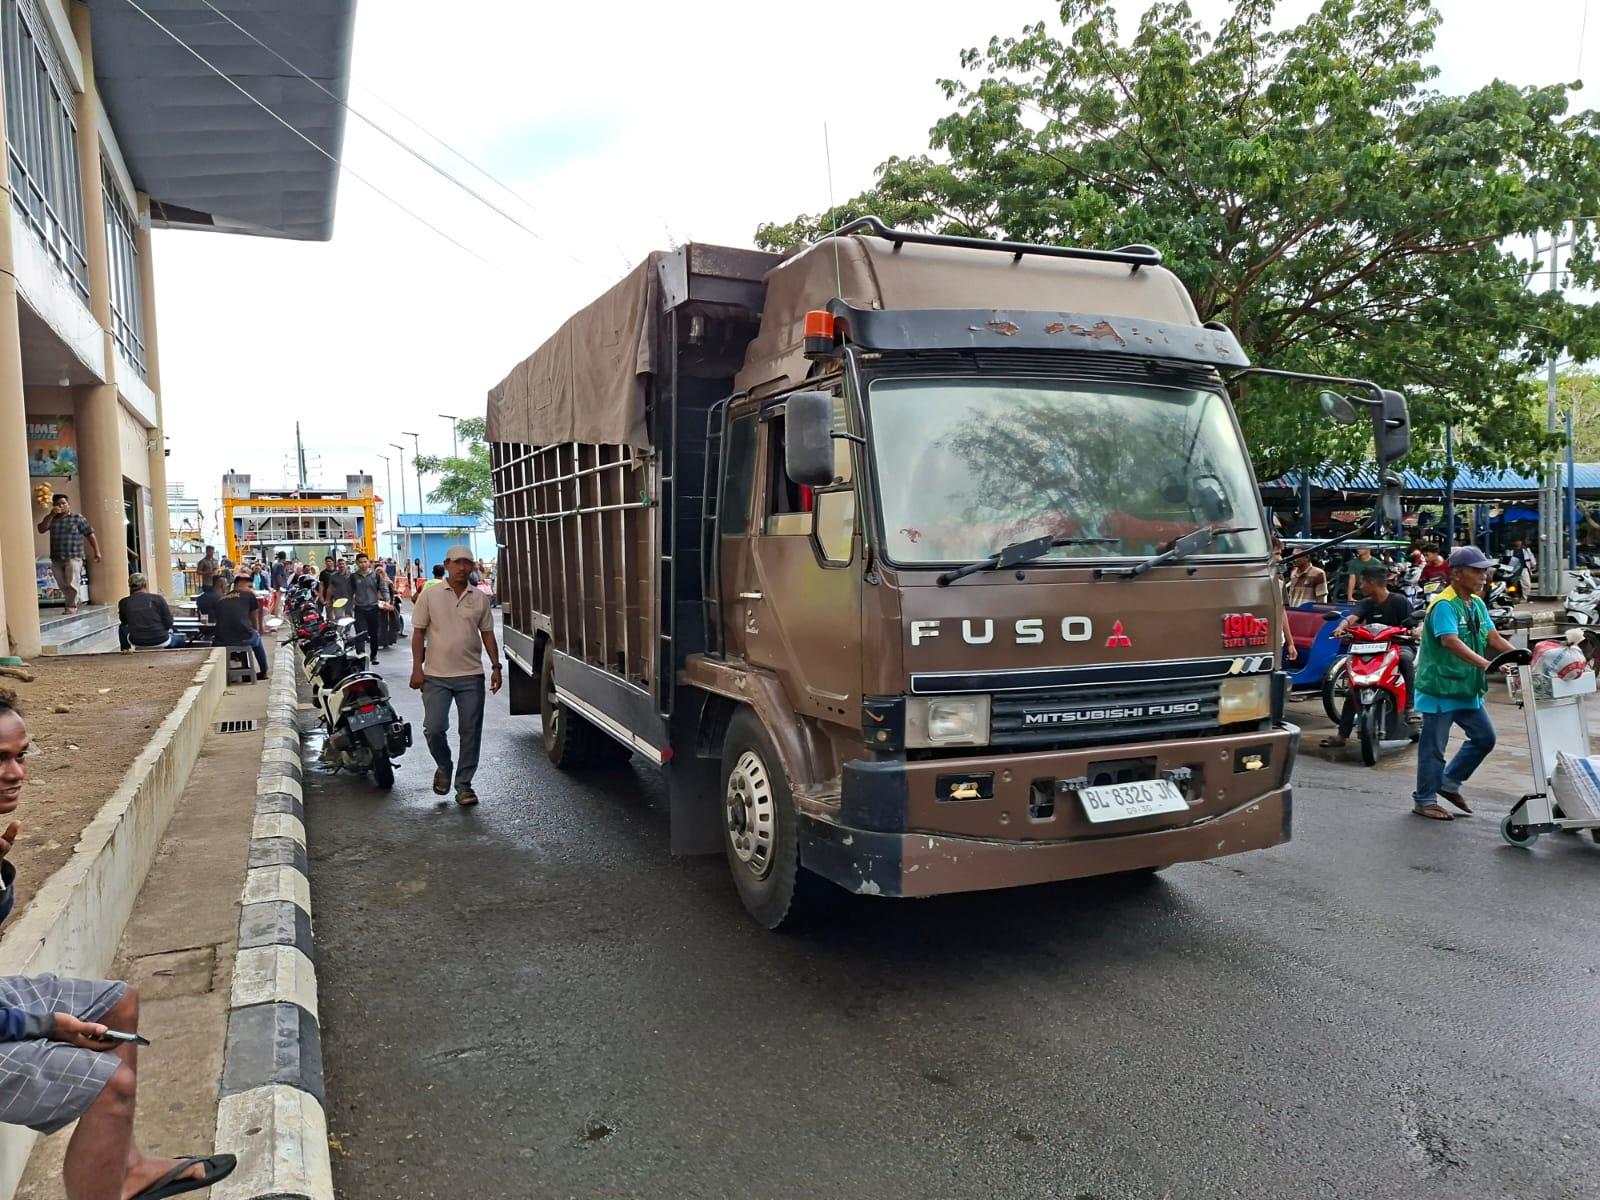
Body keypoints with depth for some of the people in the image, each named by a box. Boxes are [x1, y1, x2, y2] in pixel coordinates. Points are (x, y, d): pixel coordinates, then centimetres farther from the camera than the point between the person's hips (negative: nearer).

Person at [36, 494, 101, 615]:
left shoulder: (78, 518, 1)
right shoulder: (52, 519, 12)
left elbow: (90, 535, 2)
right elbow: (41, 529, -3)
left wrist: (96, 551, -1)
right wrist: (51, 515, -8)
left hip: (73, 557, -5)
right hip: (56, 559, 5)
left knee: (72, 585, -9)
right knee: (63, 586, 9)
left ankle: (71, 608, -2)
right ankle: (73, 605, 22)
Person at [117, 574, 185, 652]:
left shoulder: (123, 603, -5)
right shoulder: (158, 599, -12)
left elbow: (124, 622, 14)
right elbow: (168, 623, -7)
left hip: (137, 643, 2)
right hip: (160, 642, -2)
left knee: (122, 627, 34)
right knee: (180, 639, 31)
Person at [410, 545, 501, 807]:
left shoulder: (480, 598, 7)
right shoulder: (430, 595, 1)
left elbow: (487, 634, 11)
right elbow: (419, 632, 2)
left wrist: (496, 666, 1)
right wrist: (417, 667, -6)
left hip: (471, 676, 2)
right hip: (436, 676, -2)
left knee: (470, 732, 3)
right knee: (434, 728, -7)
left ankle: (464, 784, 15)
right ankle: (443, 766, 23)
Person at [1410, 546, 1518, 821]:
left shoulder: (1477, 603, 10)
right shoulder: (1444, 605, -18)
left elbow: (1494, 638, 7)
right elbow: (1452, 642, -31)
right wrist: (1486, 664, -40)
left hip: (1467, 688, 9)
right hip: (1440, 687, -9)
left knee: (1484, 737, 14)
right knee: (1434, 745, 1)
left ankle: (1449, 781, 28)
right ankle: (1424, 800, 12)